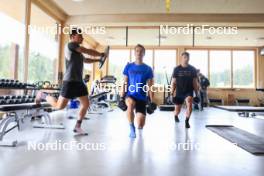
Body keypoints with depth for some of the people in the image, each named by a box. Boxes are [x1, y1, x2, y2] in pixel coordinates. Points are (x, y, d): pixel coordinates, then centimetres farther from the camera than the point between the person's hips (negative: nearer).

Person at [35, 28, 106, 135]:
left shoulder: (77, 51, 19)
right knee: (60, 106, -2)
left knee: (86, 104, 4)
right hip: (70, 81, -9)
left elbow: (85, 60, 34)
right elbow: (88, 52, -11)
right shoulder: (71, 45, -8)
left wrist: (98, 60, 23)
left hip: (79, 81, 9)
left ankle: (77, 127, 15)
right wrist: (101, 54, 2)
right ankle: (42, 95, 24)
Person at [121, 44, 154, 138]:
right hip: (130, 94, 0)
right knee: (130, 104, -39)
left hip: (142, 97, 0)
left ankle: (139, 127, 37)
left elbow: (150, 86, 2)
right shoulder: (128, 66, 4)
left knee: (140, 125, -7)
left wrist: (151, 101, -3)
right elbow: (125, 82, 6)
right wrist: (122, 96, -2)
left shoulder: (148, 69, 2)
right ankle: (132, 127, -13)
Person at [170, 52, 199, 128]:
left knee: (189, 104, -29)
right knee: (177, 110, 11)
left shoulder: (192, 69, 0)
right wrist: (172, 93, -6)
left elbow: (195, 82, 5)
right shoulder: (177, 69, -3)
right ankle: (176, 116, 47)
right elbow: (173, 82, -2)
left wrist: (196, 93, 3)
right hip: (179, 92, 0)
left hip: (189, 91, 0)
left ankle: (187, 121, -13)